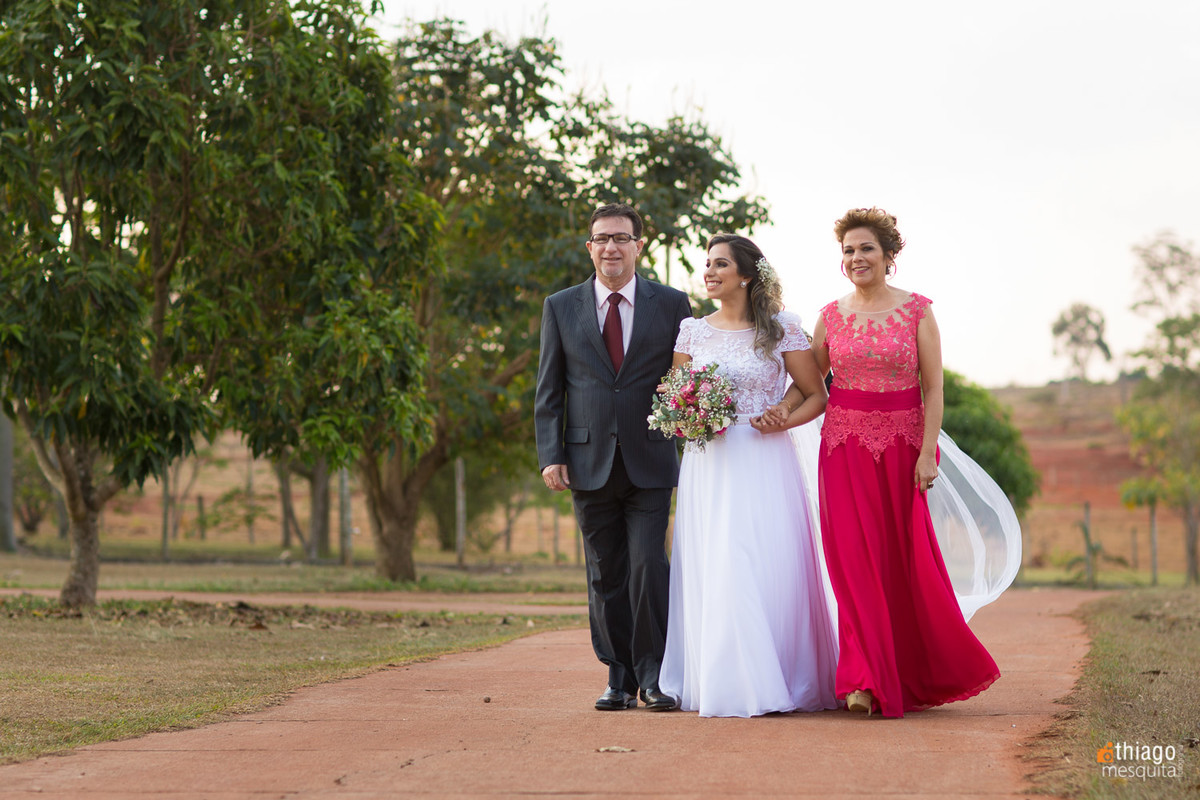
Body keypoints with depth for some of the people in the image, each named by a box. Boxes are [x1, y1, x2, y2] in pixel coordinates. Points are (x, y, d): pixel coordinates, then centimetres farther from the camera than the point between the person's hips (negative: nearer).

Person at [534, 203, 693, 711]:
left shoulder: (672, 305, 5)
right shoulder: (560, 308, 8)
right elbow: (548, 391, 8)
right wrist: (550, 455, -1)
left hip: (650, 462, -1)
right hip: (590, 463, 2)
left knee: (649, 566, -9)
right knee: (606, 575, 5)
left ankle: (653, 676, 0)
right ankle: (619, 676, 13)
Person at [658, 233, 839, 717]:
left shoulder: (782, 328, 1)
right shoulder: (692, 332, 10)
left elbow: (817, 396, 4)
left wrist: (786, 419, -13)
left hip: (764, 464, -3)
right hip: (709, 465, 3)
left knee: (769, 567, -7)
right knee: (714, 571, -2)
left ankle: (778, 682, 2)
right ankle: (726, 682, 6)